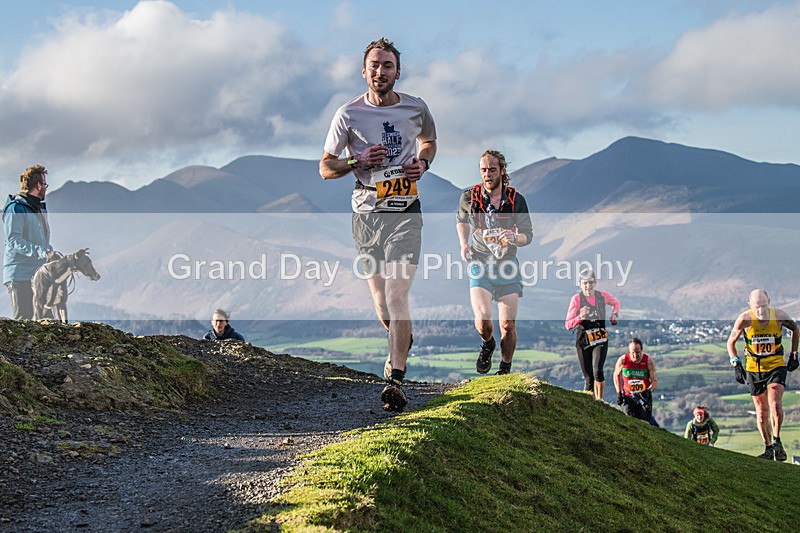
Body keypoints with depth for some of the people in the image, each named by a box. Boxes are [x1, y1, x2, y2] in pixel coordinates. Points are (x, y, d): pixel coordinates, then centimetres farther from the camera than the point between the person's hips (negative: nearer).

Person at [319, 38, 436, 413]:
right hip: (366, 212, 1)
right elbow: (325, 167, 4)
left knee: (396, 295, -14)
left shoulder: (416, 109, 3)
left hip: (404, 212, -1)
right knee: (380, 300, 9)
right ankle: (402, 341, 42)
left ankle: (395, 380, -13)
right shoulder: (348, 114, -1)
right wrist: (359, 162, -15)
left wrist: (423, 163, 2)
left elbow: (429, 141, 24)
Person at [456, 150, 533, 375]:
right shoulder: (469, 197, -3)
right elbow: (461, 220, 18)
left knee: (508, 326, -3)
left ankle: (506, 368, 21)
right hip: (480, 264, 0)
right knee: (482, 320, -19)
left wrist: (515, 238, -21)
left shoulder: (516, 201, -5)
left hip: (507, 265, 0)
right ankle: (487, 345, 16)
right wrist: (464, 244, 2)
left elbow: (528, 234, 2)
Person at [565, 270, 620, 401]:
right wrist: (580, 317, -31)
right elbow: (567, 325, -14)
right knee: (588, 378, 2)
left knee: (597, 371, -22)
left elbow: (616, 303, 23)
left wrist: (615, 314, 4)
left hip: (600, 339, 1)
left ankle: (599, 401, -11)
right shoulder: (577, 299, -9)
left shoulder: (602, 295, -1)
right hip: (583, 341, -1)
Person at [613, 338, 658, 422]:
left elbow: (655, 381, -10)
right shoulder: (622, 360, -11)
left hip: (644, 396, 0)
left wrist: (648, 391, -30)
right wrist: (618, 393, 1)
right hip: (628, 396, 0)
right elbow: (616, 375, 8)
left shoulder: (648, 361, -12)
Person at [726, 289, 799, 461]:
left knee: (775, 404, -19)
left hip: (776, 365, -1)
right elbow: (731, 342, 0)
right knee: (762, 411, 5)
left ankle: (776, 441, -1)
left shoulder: (779, 315, -13)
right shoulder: (745, 319, -15)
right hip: (753, 368, 1)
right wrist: (736, 365, -9)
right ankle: (768, 448, 19)